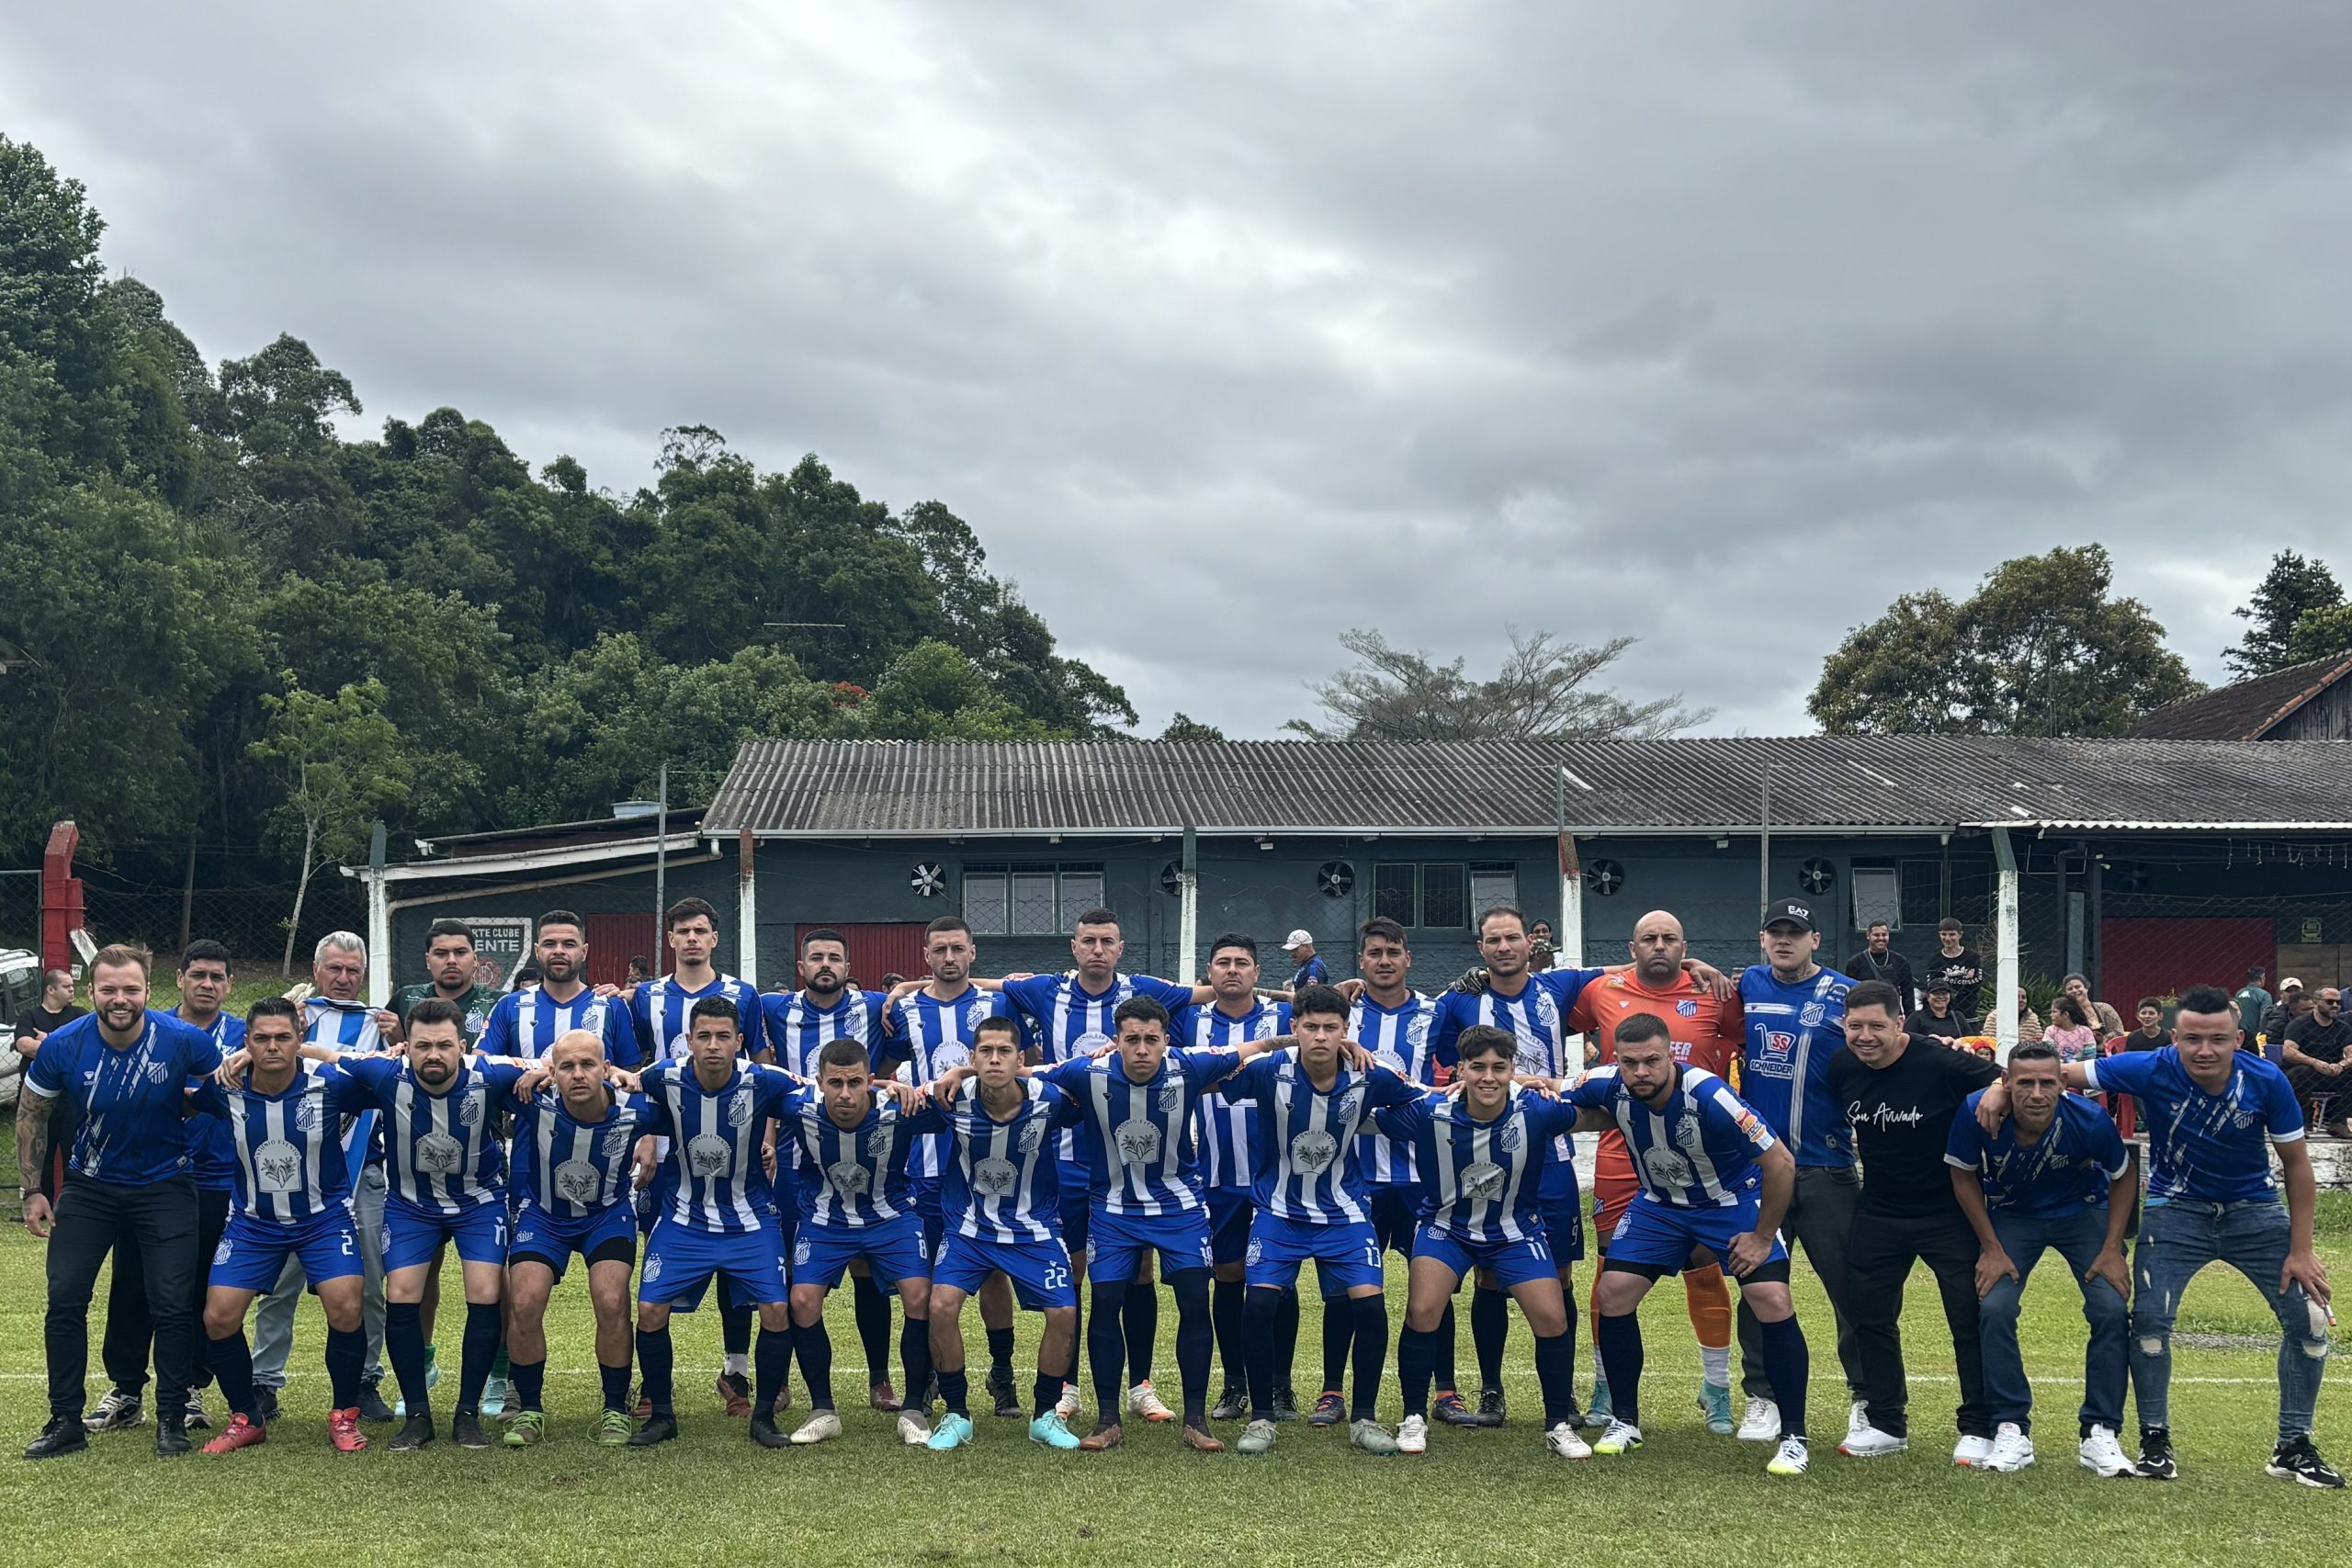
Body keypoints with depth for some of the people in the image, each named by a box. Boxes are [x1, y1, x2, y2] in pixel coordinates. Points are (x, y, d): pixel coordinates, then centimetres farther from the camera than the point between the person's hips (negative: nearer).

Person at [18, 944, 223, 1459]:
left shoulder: (186, 1041, -18)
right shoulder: (63, 1046, -13)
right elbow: (31, 1114, 3)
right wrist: (32, 1190, 3)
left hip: (164, 1187, -2)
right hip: (89, 1186, 2)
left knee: (171, 1305, -5)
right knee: (64, 1299, -2)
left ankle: (171, 1418, 9)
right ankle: (66, 1421, 11)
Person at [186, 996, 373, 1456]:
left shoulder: (330, 1083, -19)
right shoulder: (225, 1089, -13)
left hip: (325, 1216, -2)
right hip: (252, 1222, 2)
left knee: (346, 1310, -18)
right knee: (218, 1318, -7)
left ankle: (344, 1416, 5)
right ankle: (245, 1418, 17)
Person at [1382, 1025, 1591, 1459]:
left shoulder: (1535, 1111, -22)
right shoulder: (1428, 1112, -24)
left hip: (1516, 1229, 1)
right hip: (1445, 1225, -1)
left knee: (1553, 1319, -10)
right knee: (1422, 1311, -19)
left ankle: (1559, 1425, 13)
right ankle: (1414, 1419, 2)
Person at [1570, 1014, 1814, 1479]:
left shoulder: (1709, 1097, -35)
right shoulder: (1610, 1087, -22)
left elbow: (1780, 1163, -25)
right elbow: (1554, 1100, 2)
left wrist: (1763, 1236, -16)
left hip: (1732, 1201, -4)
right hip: (1660, 1203, 4)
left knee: (1773, 1302, -19)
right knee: (1612, 1293, -7)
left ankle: (1794, 1438, -4)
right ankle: (1625, 1422, 11)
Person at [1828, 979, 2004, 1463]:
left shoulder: (1940, 1063, -21)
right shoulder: (1841, 1068, -5)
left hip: (1947, 1211, -5)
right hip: (1878, 1213, 5)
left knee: (1971, 1319, -1)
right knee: (1869, 1314, 9)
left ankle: (1978, 1429, 12)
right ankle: (1886, 1423, 24)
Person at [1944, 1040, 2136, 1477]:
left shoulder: (2089, 1121, -30)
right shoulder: (1976, 1113, -30)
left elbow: (2124, 1176, -8)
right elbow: (1964, 1177, -11)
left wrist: (2112, 1250, -12)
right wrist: (1992, 1249, -11)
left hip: (2083, 1212, 0)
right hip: (2010, 1215, 0)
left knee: (2111, 1310, -14)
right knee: (1994, 1308, -16)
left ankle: (2100, 1433, 0)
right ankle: (2011, 1430, -2)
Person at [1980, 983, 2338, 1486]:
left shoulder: (2266, 1082, -20)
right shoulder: (2151, 1071, -24)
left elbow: (2296, 1163, -8)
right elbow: (2059, 1072, -16)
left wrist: (2300, 1250, -8)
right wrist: (2002, 1088, -33)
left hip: (2255, 1210, 1)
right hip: (2176, 1208, -1)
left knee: (2309, 1318, -3)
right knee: (2149, 1317, -14)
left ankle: (2294, 1447, 14)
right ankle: (2155, 1441, 5)